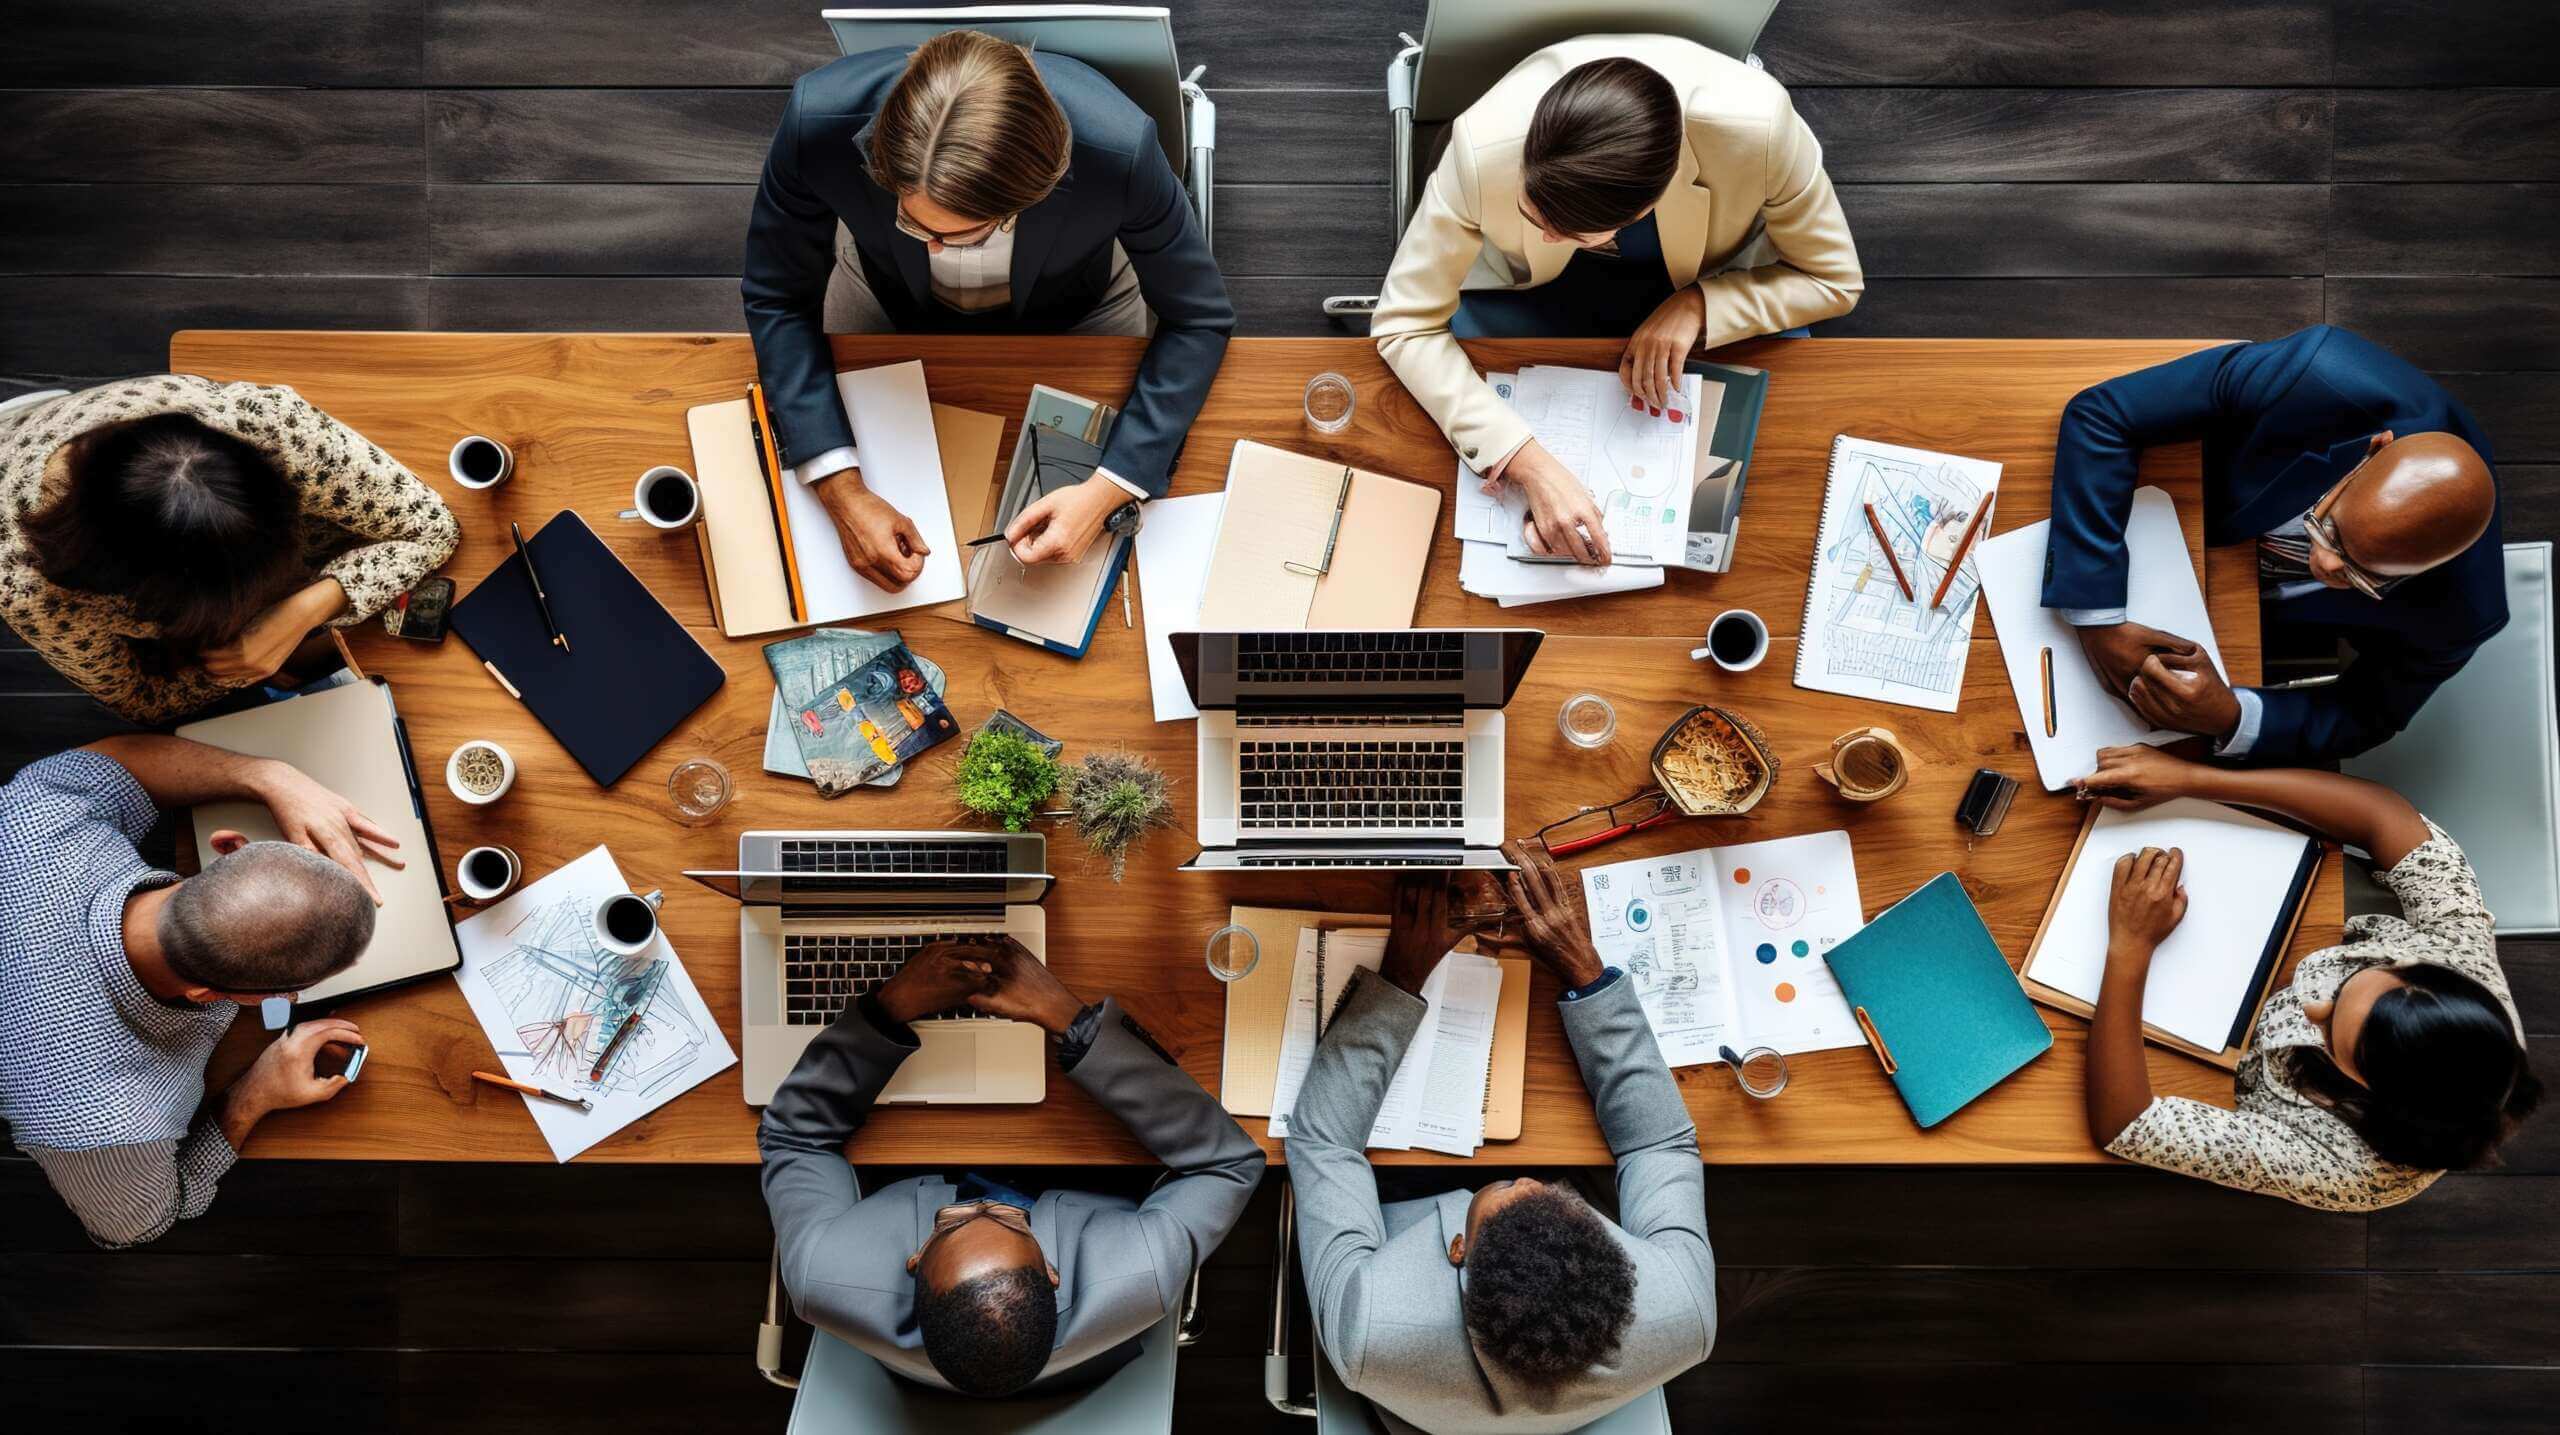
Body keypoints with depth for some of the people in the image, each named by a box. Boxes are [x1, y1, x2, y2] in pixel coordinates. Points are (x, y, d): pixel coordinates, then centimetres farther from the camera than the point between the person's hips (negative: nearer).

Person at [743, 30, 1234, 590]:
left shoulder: (1117, 146, -44)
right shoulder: (818, 121, -40)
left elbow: (1198, 319, -27)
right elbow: (779, 298, -22)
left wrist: (1105, 492, -37)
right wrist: (841, 491, -33)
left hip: (1072, 311, -1)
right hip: (890, 294, 1)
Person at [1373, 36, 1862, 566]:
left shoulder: (1758, 128, -36)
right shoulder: (1485, 148, -37)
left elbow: (1833, 279, -18)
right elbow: (1404, 325, -29)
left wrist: (1697, 304, -35)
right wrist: (1528, 462, -40)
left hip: (1709, 280, 1)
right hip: (1531, 286, 0)